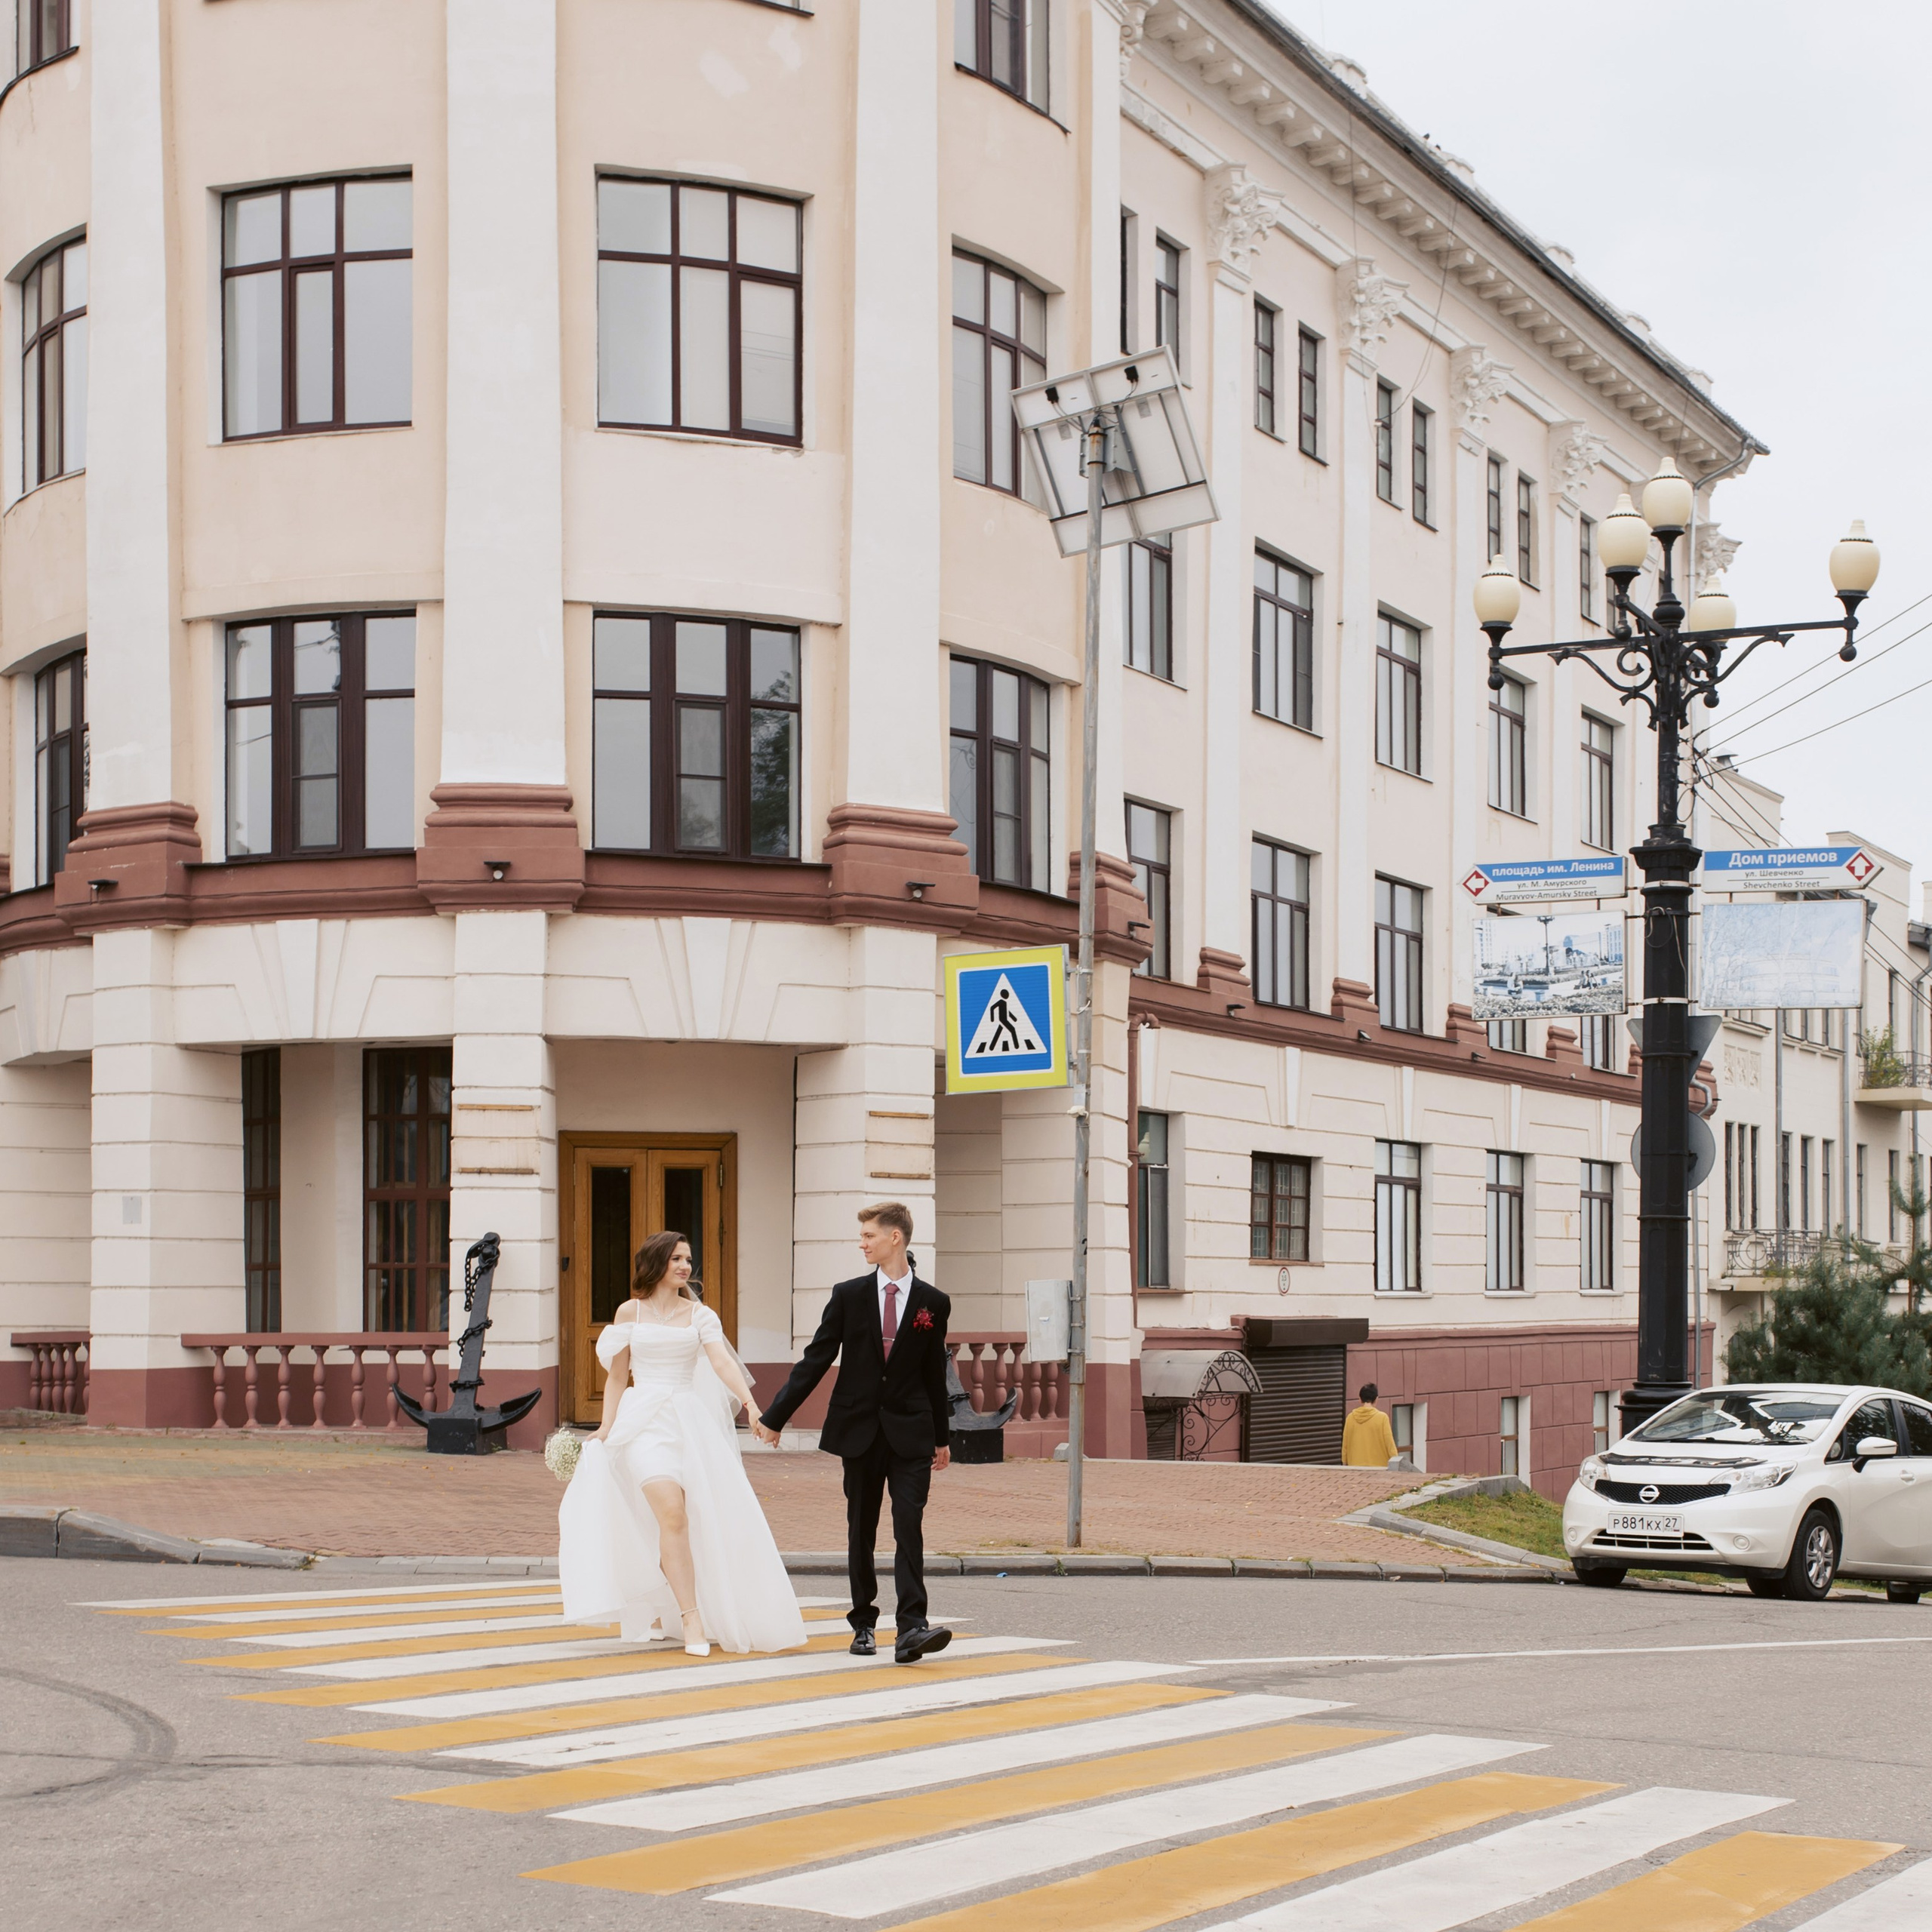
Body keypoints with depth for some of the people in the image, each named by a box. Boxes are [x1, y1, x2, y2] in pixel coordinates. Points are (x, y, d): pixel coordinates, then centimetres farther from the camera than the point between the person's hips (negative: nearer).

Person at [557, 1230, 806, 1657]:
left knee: (709, 1518, 2)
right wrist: (605, 1427, 5)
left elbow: (722, 1362, -7)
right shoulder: (630, 1312, 8)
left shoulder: (700, 1315, 8)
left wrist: (750, 1403, -22)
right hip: (643, 1423, -2)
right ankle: (691, 1618, -19)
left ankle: (660, 1611, 23)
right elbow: (617, 1377, 13)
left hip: (691, 1423, 2)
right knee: (672, 1512, -20)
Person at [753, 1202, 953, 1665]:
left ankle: (911, 1627, -19)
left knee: (909, 1525, -12)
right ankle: (863, 1625, 18)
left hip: (909, 1431, -1)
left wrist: (941, 1437, 16)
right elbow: (815, 1361, 4)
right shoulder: (849, 1295, 3)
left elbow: (935, 1374, 10)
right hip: (859, 1428, 1)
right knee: (861, 1530, 8)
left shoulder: (932, 1303, 2)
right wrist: (774, 1417, 0)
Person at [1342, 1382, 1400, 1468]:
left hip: (1355, 1467, 3)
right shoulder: (1382, 1417, -7)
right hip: (1378, 1466, -3)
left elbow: (1345, 1445, 7)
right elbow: (1390, 1444, -7)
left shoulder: (1351, 1418, 2)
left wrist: (1345, 1463, 17)